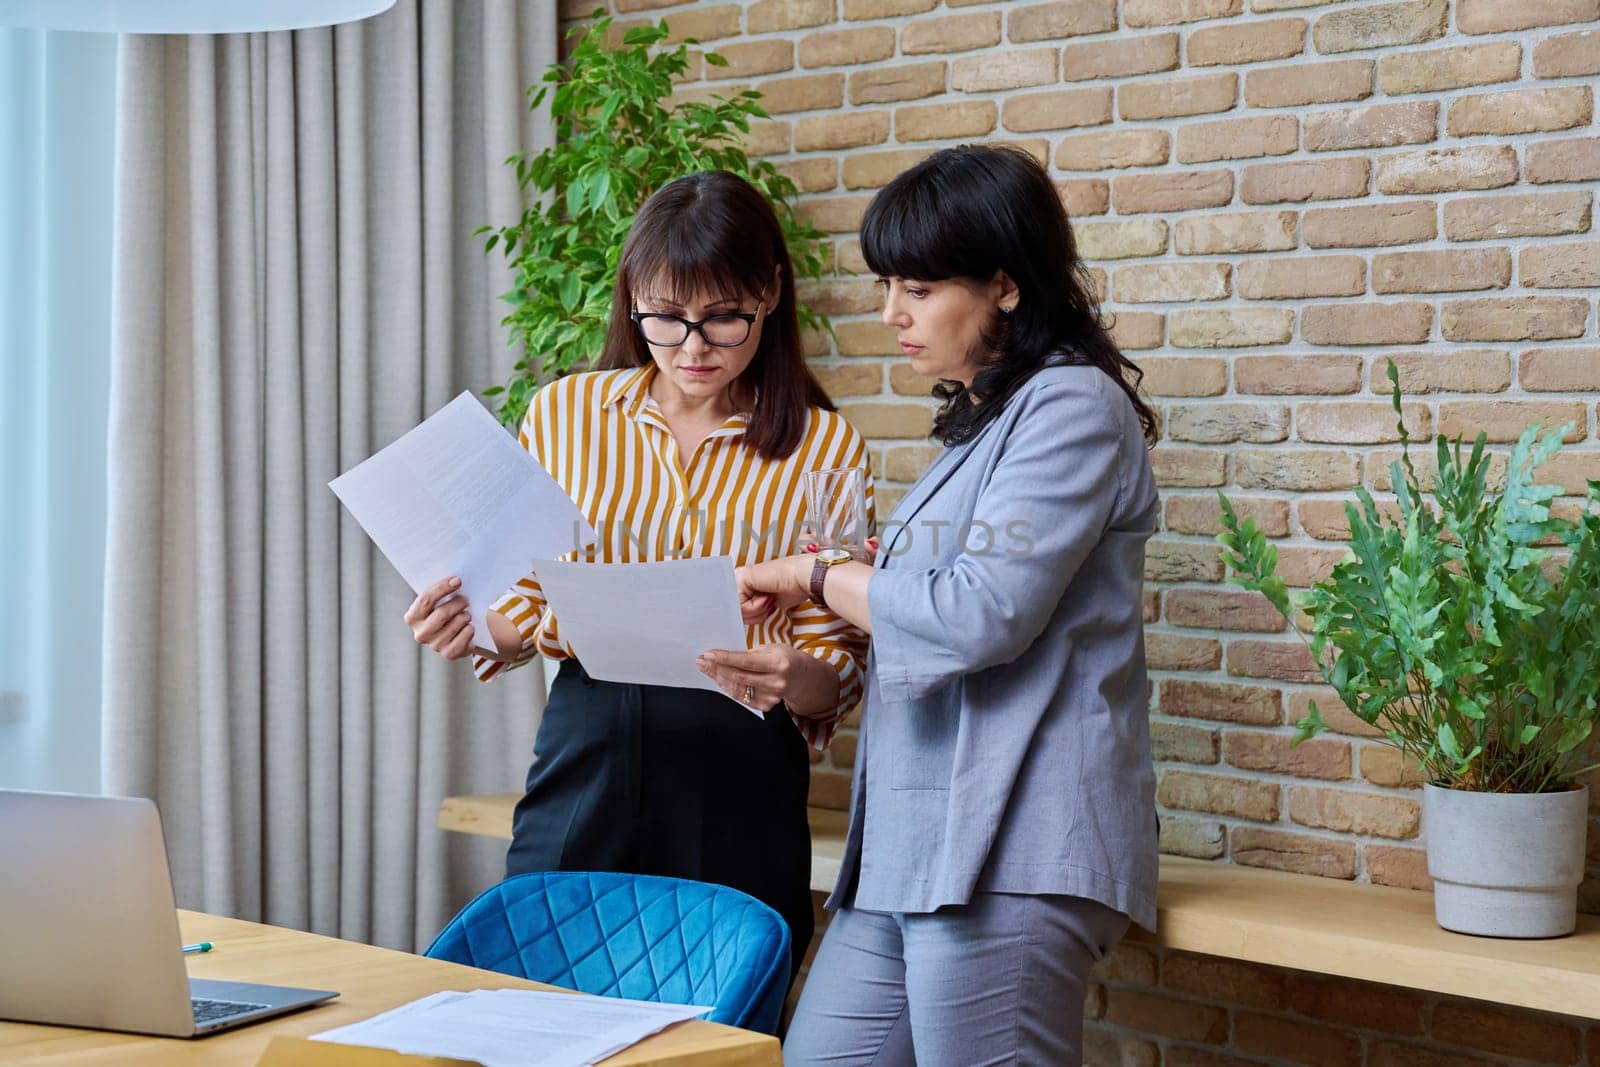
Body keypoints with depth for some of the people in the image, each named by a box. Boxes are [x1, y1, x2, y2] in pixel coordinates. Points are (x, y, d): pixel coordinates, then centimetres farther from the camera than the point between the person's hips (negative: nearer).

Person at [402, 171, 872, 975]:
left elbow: (839, 677, 1)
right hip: (585, 761, 1)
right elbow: (529, 607, 12)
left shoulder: (824, 449, 1)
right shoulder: (564, 412, 6)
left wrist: (795, 680, -20)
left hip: (738, 794, -1)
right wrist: (477, 631, -9)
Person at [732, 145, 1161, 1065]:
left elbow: (981, 613, -16)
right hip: (912, 851, 9)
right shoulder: (983, 421, 21)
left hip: (1008, 856, -9)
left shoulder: (1072, 404, -7)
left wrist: (820, 578, -2)